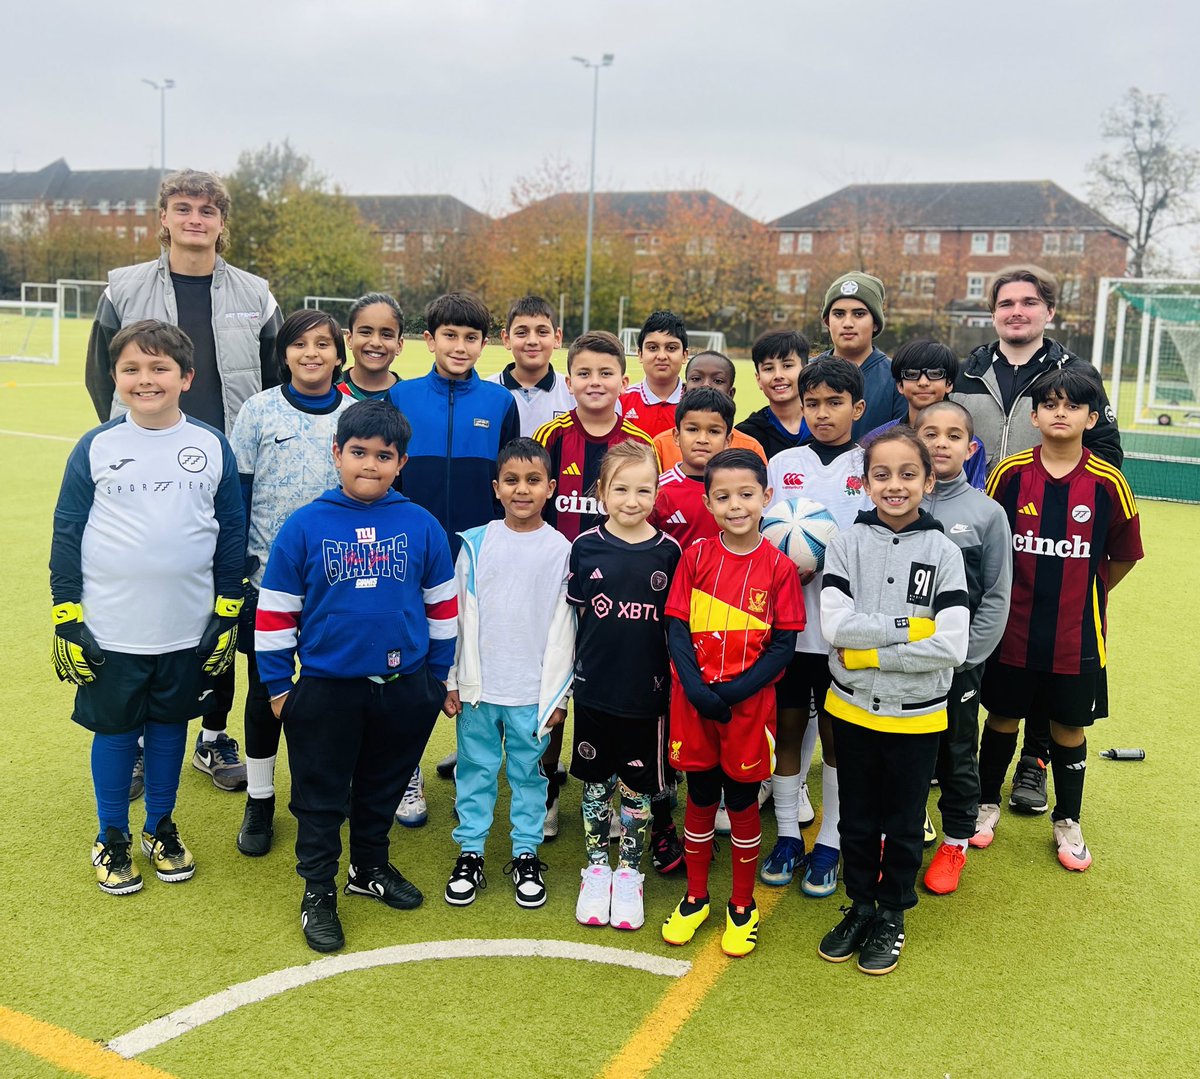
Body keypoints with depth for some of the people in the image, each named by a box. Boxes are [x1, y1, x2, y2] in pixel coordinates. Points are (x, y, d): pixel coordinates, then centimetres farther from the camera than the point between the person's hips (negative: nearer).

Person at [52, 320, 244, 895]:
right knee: (115, 729, 11)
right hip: (110, 630, -1)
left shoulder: (213, 447, -1)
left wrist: (227, 616, 4)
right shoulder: (95, 448, -4)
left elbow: (231, 534, 4)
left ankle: (161, 827, 34)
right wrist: (66, 619, -2)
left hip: (189, 629, 1)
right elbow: (66, 534, 0)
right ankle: (112, 837, 30)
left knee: (170, 723, 15)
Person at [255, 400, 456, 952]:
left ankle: (371, 868, 41)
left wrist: (439, 674, 8)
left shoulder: (421, 526, -4)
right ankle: (317, 892, 28)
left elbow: (442, 604, 6)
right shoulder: (304, 526, -7)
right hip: (326, 689, -2)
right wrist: (278, 685, 0)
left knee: (383, 787, 19)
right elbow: (275, 611, -2)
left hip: (404, 688, 2)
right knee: (321, 796, 11)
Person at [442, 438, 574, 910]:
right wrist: (452, 682, 3)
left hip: (533, 690, -1)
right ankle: (470, 854, 24)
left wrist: (559, 695, -2)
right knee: (476, 769, 11)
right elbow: (458, 617, 4)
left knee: (528, 772, 11)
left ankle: (526, 856, 25)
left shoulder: (561, 551, -3)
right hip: (478, 688, 1)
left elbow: (563, 631, -1)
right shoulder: (475, 545, 0)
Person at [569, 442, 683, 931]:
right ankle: (596, 870, 29)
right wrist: (564, 676, 3)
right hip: (594, 689, 1)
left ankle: (629, 874, 27)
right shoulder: (586, 546, -4)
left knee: (638, 786, 10)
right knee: (596, 782, 12)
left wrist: (677, 683, 1)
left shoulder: (669, 551, -4)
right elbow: (570, 616, 4)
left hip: (647, 693, 0)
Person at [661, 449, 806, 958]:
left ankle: (743, 907, 28)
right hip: (693, 701, 2)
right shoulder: (695, 556, -1)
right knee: (700, 798, 14)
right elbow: (676, 629, -2)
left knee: (742, 802, 10)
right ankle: (695, 898, 32)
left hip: (749, 705, -1)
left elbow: (783, 645, -7)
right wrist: (697, 688, -15)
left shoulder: (779, 566, -6)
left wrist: (735, 691, -16)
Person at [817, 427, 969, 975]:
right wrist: (911, 627, -18)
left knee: (903, 825, 15)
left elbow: (951, 647, -17)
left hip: (916, 716, -1)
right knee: (857, 820, 17)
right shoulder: (847, 543, -5)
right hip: (853, 709, 1)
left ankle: (893, 915, 35)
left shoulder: (942, 552, -9)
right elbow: (834, 625, -16)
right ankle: (860, 906, 37)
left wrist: (870, 652, -17)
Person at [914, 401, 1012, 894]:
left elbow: (997, 598, -3)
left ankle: (955, 843, 32)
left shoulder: (987, 514, -4)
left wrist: (962, 656, -8)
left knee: (957, 755, 14)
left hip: (958, 663, 0)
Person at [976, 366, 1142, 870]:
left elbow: (1123, 555, 5)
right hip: (1013, 626, 0)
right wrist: (1003, 593, 5)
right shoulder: (1009, 473, -6)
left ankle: (1067, 821, 31)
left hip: (1077, 632, 0)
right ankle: (987, 803, 35)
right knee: (1002, 717, 14)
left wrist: (1081, 595, 8)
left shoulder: (1108, 482, -7)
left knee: (1069, 726, 12)